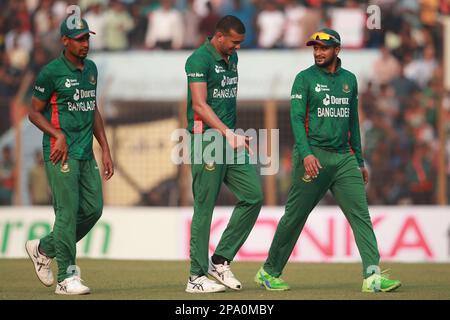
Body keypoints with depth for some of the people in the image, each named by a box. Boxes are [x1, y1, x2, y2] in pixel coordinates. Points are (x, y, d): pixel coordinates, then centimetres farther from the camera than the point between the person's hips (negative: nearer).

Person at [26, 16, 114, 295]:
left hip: (86, 154, 7)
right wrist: (59, 135, -19)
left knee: (93, 209, 5)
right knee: (67, 212, -9)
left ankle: (44, 249, 22)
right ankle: (67, 277, -4)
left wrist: (105, 149, 16)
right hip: (61, 154, -7)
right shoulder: (52, 72, -8)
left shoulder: (91, 69, 14)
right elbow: (34, 112, -4)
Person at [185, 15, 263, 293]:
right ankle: (197, 277, 0)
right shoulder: (200, 60, -11)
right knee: (204, 209, -5)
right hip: (206, 139, -8)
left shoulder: (232, 58, 16)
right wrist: (228, 133, -27)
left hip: (230, 139, 8)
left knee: (254, 195, 0)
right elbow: (199, 105, -19)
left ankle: (221, 260, 8)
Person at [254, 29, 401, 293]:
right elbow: (296, 118, -9)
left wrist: (359, 161, 18)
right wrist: (306, 154, -23)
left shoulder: (349, 79, 15)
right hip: (313, 157, -4)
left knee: (361, 214, -9)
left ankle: (373, 276, -16)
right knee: (294, 218, 1)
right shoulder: (305, 78, 0)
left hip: (344, 157, 4)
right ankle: (269, 272, 16)